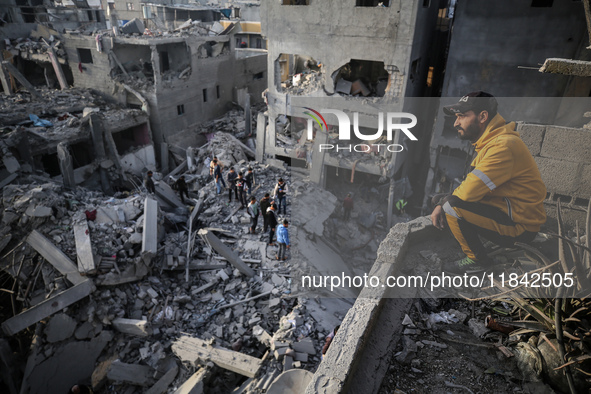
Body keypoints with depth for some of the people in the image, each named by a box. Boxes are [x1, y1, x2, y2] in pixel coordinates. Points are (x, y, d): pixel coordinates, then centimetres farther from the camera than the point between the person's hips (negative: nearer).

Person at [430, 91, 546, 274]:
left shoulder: (503, 145, -24)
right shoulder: (490, 141, 8)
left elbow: (468, 192, -30)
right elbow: (471, 185, 8)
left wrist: (443, 202, -9)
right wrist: (440, 203, -5)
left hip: (521, 224, -10)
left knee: (451, 206, -27)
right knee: (441, 200, 9)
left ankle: (477, 260, -3)